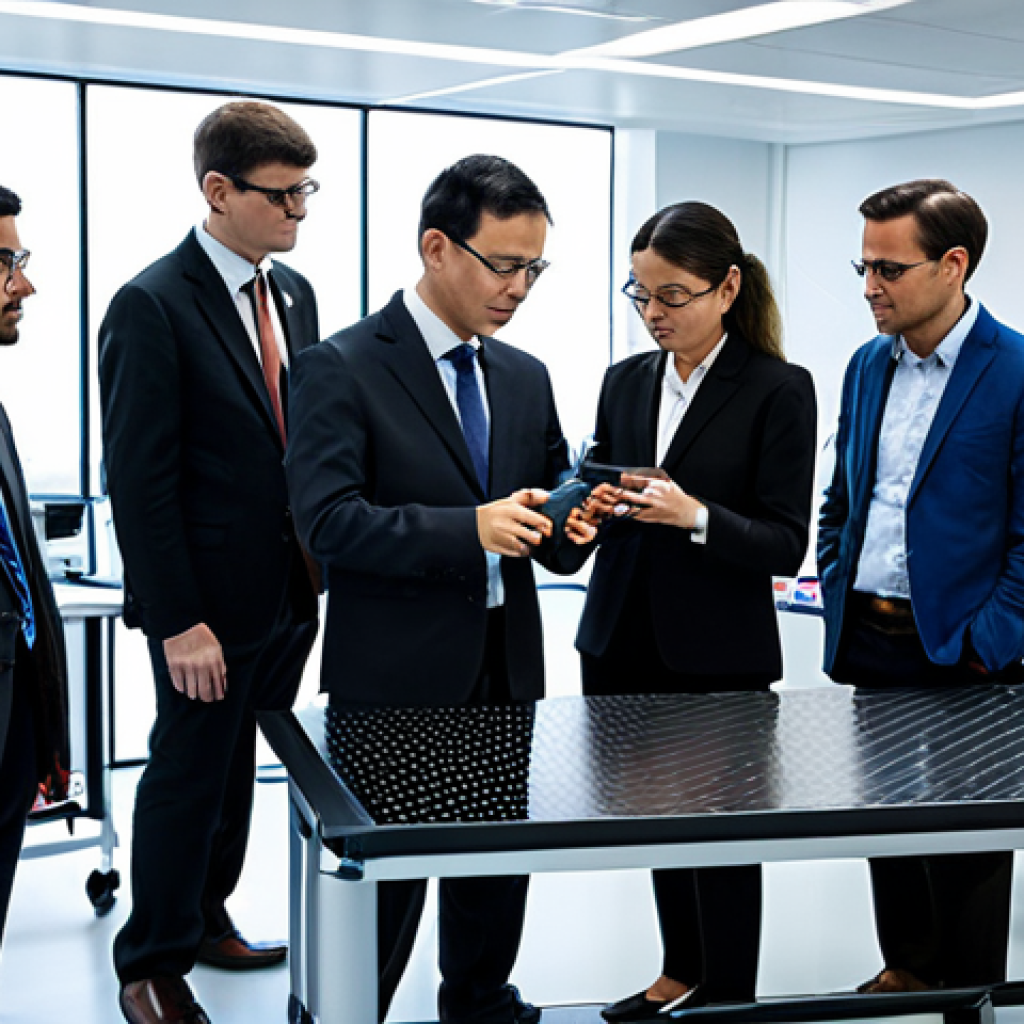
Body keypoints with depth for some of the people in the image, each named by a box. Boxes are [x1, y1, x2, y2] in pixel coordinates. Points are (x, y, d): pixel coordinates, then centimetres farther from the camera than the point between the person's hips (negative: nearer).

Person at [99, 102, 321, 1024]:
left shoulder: (293, 293, 8)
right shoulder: (152, 307, -15)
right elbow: (139, 481, -17)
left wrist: (324, 568, 9)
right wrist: (178, 623, -18)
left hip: (290, 595, 7)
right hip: (212, 602, -7)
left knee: (235, 772, 19)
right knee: (187, 778, 6)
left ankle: (204, 917, 37)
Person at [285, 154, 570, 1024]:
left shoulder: (524, 377, 11)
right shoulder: (341, 369, -10)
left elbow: (548, 490, 19)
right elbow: (327, 520, -20)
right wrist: (468, 529, -29)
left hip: (506, 667, 7)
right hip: (398, 674, -6)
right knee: (384, 878, 2)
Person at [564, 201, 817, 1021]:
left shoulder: (779, 391, -9)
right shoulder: (626, 382, 7)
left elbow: (786, 546, -12)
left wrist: (696, 516, -27)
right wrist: (590, 514, -9)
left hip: (718, 656, -5)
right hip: (622, 645, 5)